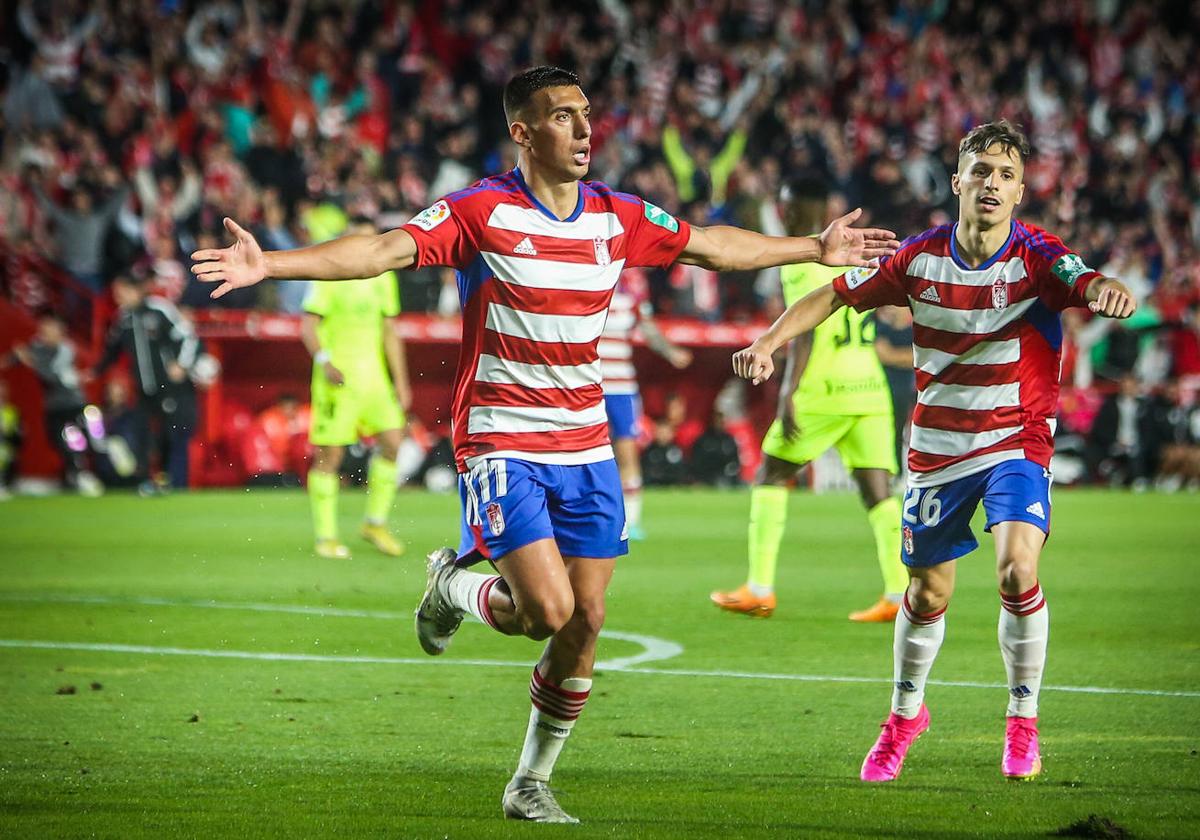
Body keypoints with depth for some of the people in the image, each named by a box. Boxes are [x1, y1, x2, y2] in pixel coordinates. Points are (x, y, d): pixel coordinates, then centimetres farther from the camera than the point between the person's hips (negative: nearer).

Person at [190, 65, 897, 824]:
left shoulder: (618, 217, 5)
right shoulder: (482, 211, -11)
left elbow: (712, 246, 20)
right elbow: (384, 250, -19)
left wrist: (815, 249, 27)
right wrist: (267, 264, -30)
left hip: (586, 448, 5)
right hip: (502, 444, -5)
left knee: (585, 621, 1)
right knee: (548, 611, -17)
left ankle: (532, 784, 17)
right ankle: (454, 586, 18)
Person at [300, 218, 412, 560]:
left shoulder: (384, 277, 12)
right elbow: (308, 326, -9)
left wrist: (400, 381, 13)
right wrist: (325, 362, -24)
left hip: (374, 375, 5)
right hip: (337, 377, -5)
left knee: (392, 442, -3)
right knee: (330, 455, -3)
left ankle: (375, 522, 12)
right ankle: (326, 536, 5)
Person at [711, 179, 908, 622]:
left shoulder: (800, 261, -6)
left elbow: (806, 330, -17)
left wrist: (789, 394, -20)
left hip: (825, 390, -6)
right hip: (870, 386, 6)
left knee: (770, 475, 8)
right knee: (878, 490, 1)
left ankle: (759, 590, 7)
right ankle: (898, 595, -11)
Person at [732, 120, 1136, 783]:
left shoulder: (1035, 255, -14)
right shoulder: (921, 258, -6)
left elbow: (1088, 284, -34)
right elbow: (836, 294, 4)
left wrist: (1107, 292, -58)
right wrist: (768, 342, -9)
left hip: (1016, 443, -2)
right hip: (937, 448, 2)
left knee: (1017, 571, -22)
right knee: (927, 594, 10)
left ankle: (1023, 720, -1)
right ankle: (905, 713, 37)